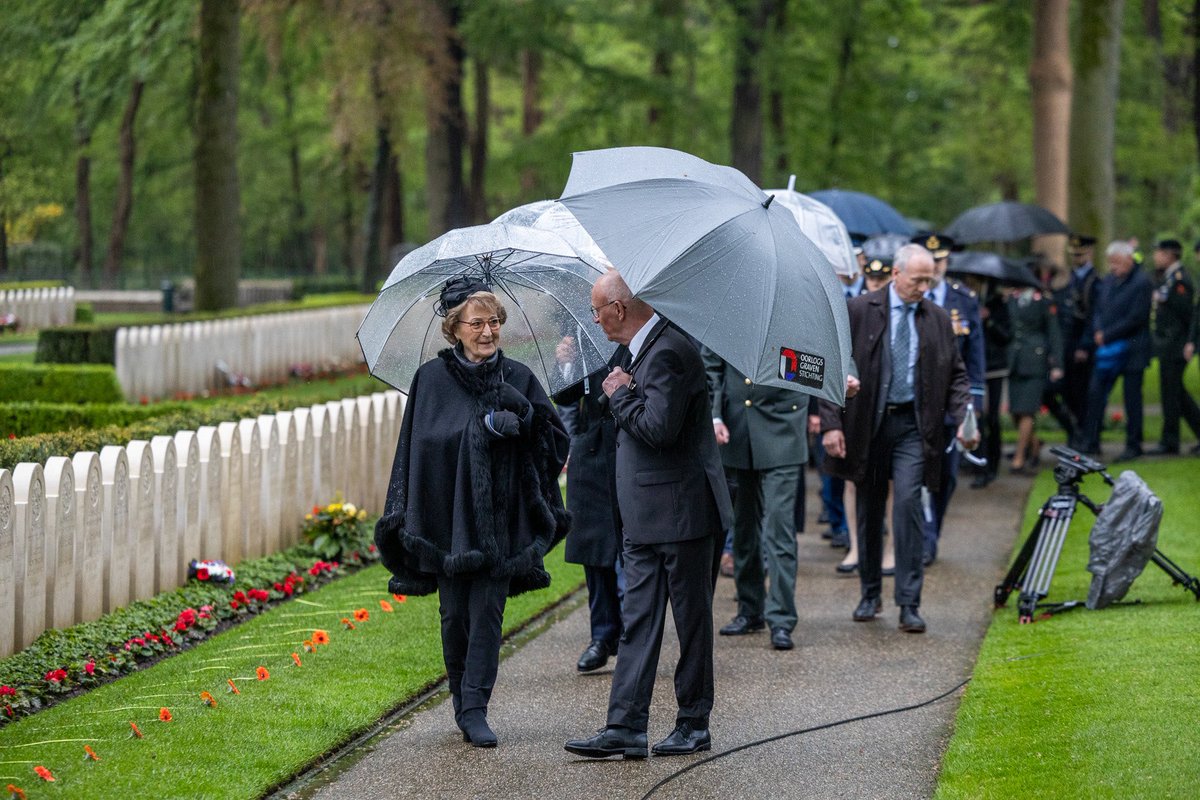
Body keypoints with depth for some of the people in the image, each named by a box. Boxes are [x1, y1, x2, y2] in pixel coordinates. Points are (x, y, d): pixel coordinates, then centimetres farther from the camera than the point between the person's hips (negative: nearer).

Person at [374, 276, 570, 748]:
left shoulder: (518, 379, 6)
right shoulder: (432, 379, 0)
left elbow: (554, 440, 4)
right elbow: (420, 446, -3)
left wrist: (524, 413, -14)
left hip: (497, 517, 1)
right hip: (447, 511, -1)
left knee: (487, 611, -5)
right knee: (454, 613, 5)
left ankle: (474, 709, -4)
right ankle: (462, 702, 21)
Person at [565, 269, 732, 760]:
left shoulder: (668, 352, -18)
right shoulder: (645, 350, 14)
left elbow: (659, 428, -26)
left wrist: (620, 395, -13)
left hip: (683, 513, -10)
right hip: (647, 518, 10)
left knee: (691, 621, 3)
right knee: (638, 621, 5)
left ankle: (693, 724, 12)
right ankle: (625, 728, 4)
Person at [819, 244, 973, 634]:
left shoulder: (937, 319, 6)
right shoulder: (859, 312, -2)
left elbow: (956, 375, 10)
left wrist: (963, 420, -6)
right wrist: (831, 423, -9)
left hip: (913, 425, 0)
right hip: (867, 424, 0)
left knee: (908, 502, -13)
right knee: (869, 509, 10)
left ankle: (909, 603, -11)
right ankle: (870, 594, 26)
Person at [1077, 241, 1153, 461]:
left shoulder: (1141, 283, -11)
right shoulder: (1107, 280, 10)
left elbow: (1136, 318, -16)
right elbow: (1098, 311, 15)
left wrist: (1107, 335, -14)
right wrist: (1098, 332, -5)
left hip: (1131, 350, -6)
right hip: (1106, 347, 6)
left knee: (1132, 398, 1)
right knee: (1095, 393, 1)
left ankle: (1133, 445, 11)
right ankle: (1091, 442, 7)